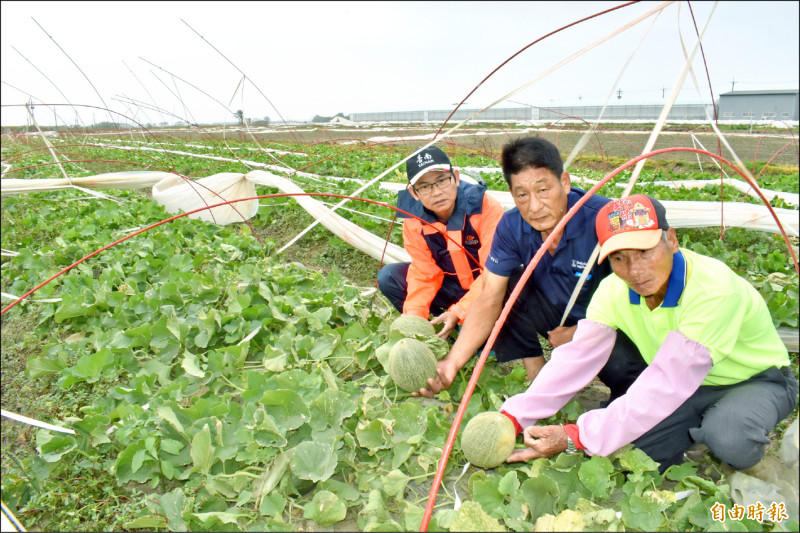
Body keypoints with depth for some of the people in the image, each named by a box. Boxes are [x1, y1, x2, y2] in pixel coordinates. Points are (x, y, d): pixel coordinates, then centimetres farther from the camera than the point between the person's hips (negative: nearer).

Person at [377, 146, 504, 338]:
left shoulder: (486, 207, -26)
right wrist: (414, 313, -27)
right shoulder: (414, 220, -13)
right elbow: (424, 272, -10)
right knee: (388, 276, -13)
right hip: (453, 285, 4)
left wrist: (458, 312, -33)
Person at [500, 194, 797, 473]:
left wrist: (576, 437, -43)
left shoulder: (715, 289, -35)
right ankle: (702, 426, 11)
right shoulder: (615, 289, -16)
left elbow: (666, 385, -40)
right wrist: (512, 418, -31)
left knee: (727, 439, -37)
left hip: (756, 380, -4)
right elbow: (576, 359, -20)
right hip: (688, 385, 5)